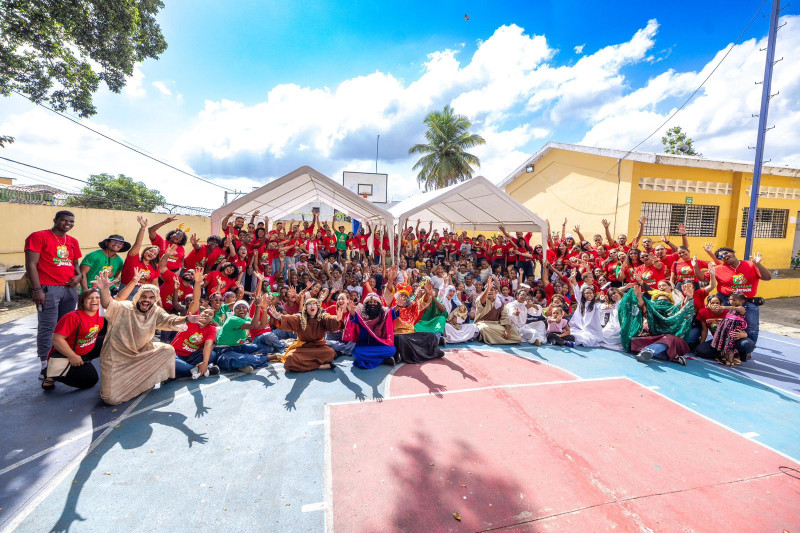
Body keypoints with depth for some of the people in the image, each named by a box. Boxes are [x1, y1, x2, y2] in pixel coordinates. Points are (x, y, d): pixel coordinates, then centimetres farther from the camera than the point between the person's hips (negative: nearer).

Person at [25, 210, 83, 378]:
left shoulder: (73, 241, 15)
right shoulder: (38, 237, -3)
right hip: (48, 289, -6)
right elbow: (31, 265, -8)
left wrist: (79, 275, 1)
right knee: (48, 327, -6)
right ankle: (46, 367, 1)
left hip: (70, 288, 6)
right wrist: (37, 290, -15)